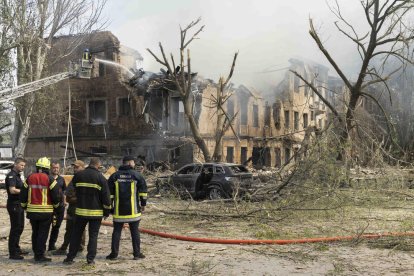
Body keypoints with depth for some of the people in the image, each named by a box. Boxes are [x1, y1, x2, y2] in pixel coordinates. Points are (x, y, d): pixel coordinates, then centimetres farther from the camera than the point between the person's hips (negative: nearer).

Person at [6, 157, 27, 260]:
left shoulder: (17, 175, 16)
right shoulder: (11, 175, -14)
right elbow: (12, 190, -25)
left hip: (19, 205, 10)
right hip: (14, 205, -10)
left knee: (20, 227, 16)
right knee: (15, 228, -6)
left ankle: (16, 250, 27)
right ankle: (12, 253, 1)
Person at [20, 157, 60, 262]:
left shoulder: (30, 178, 5)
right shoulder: (49, 179, -9)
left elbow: (23, 194, 9)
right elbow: (55, 194, -9)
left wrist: (24, 205, 22)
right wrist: (56, 205, 9)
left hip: (32, 210, 5)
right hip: (46, 211, -5)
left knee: (35, 232, 16)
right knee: (43, 233, 0)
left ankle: (36, 253, 23)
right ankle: (40, 255, 0)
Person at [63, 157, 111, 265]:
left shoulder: (78, 175, 2)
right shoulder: (100, 177, -7)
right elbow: (106, 196, -6)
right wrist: (107, 211, 3)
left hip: (81, 211, 2)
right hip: (96, 212, -2)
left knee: (76, 234, 12)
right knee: (93, 235, 6)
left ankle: (70, 258, 14)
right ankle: (90, 258, 4)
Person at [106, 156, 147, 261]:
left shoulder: (114, 176, 3)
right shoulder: (136, 175, -2)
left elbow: (109, 192, 3)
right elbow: (143, 189, -2)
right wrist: (143, 204, 7)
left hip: (118, 210, 1)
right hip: (133, 210, -1)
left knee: (116, 231, 8)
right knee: (135, 231, 7)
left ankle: (114, 253, 8)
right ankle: (137, 253, 10)